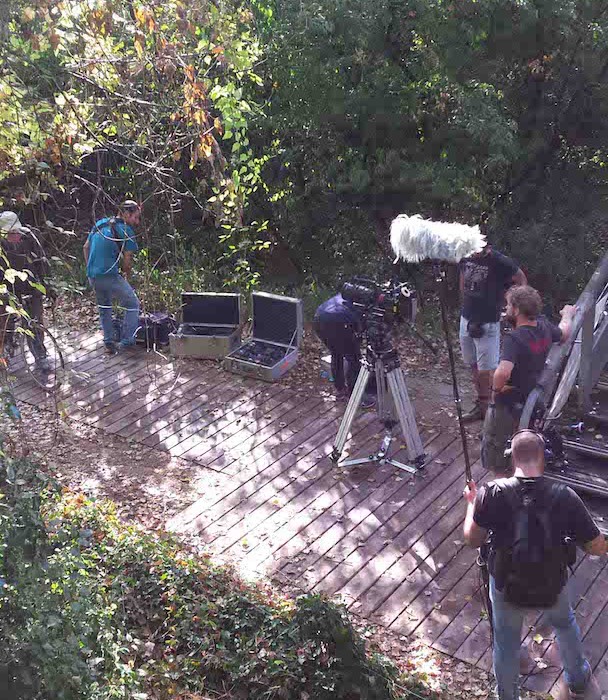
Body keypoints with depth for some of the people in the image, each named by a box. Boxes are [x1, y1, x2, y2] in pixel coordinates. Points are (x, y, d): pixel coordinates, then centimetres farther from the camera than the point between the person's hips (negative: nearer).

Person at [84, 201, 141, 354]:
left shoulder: (99, 224, 13)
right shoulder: (126, 232, -8)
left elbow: (86, 247, 19)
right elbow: (127, 261, -7)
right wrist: (126, 275, 11)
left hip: (92, 276, 7)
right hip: (110, 276, -7)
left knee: (104, 307, 23)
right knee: (132, 305, 6)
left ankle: (109, 344, 23)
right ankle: (127, 341, 4)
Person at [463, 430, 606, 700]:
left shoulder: (493, 493, -24)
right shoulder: (564, 496, -23)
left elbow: (472, 539, -11)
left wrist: (471, 503, 5)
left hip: (506, 587, -1)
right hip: (552, 587, 1)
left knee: (506, 646, 25)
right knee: (565, 624, 35)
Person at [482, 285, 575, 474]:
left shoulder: (514, 338, -32)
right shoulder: (544, 326, -10)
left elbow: (502, 372, -47)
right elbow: (564, 334, 14)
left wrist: (496, 389, -25)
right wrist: (567, 314, 35)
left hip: (508, 403, -7)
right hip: (532, 398, 7)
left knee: (493, 444, 11)